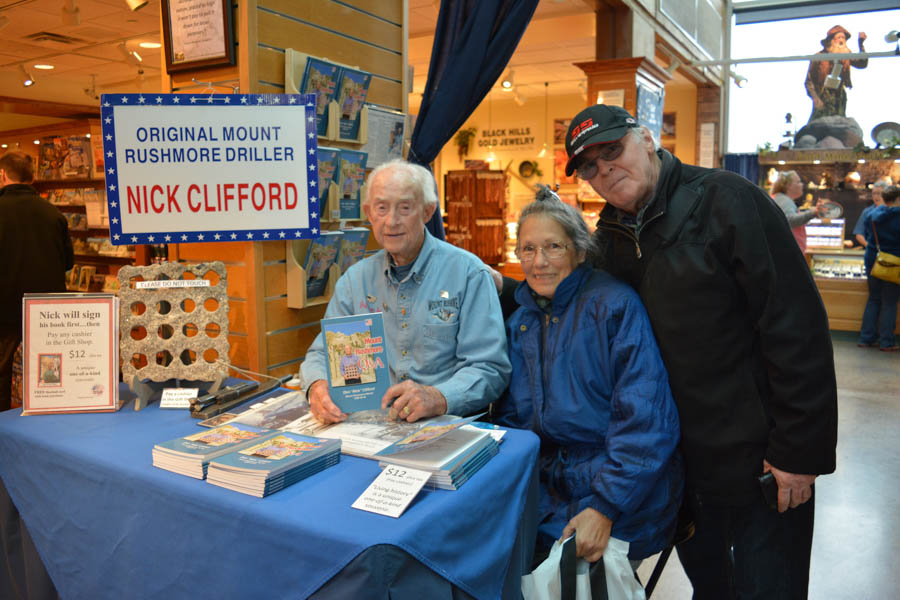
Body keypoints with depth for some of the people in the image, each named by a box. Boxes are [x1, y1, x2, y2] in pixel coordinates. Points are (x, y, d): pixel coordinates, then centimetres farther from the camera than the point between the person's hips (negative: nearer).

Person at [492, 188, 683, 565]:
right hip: (550, 496, 6)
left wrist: (604, 509, -20)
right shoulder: (519, 322, 9)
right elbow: (509, 418, 13)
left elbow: (645, 420, -17)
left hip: (623, 506, -5)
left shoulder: (614, 305, -11)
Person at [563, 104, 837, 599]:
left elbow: (797, 327, -20)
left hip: (758, 460, -6)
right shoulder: (611, 236, 4)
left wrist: (798, 450, -19)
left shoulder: (724, 199, -16)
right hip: (680, 460, 6)